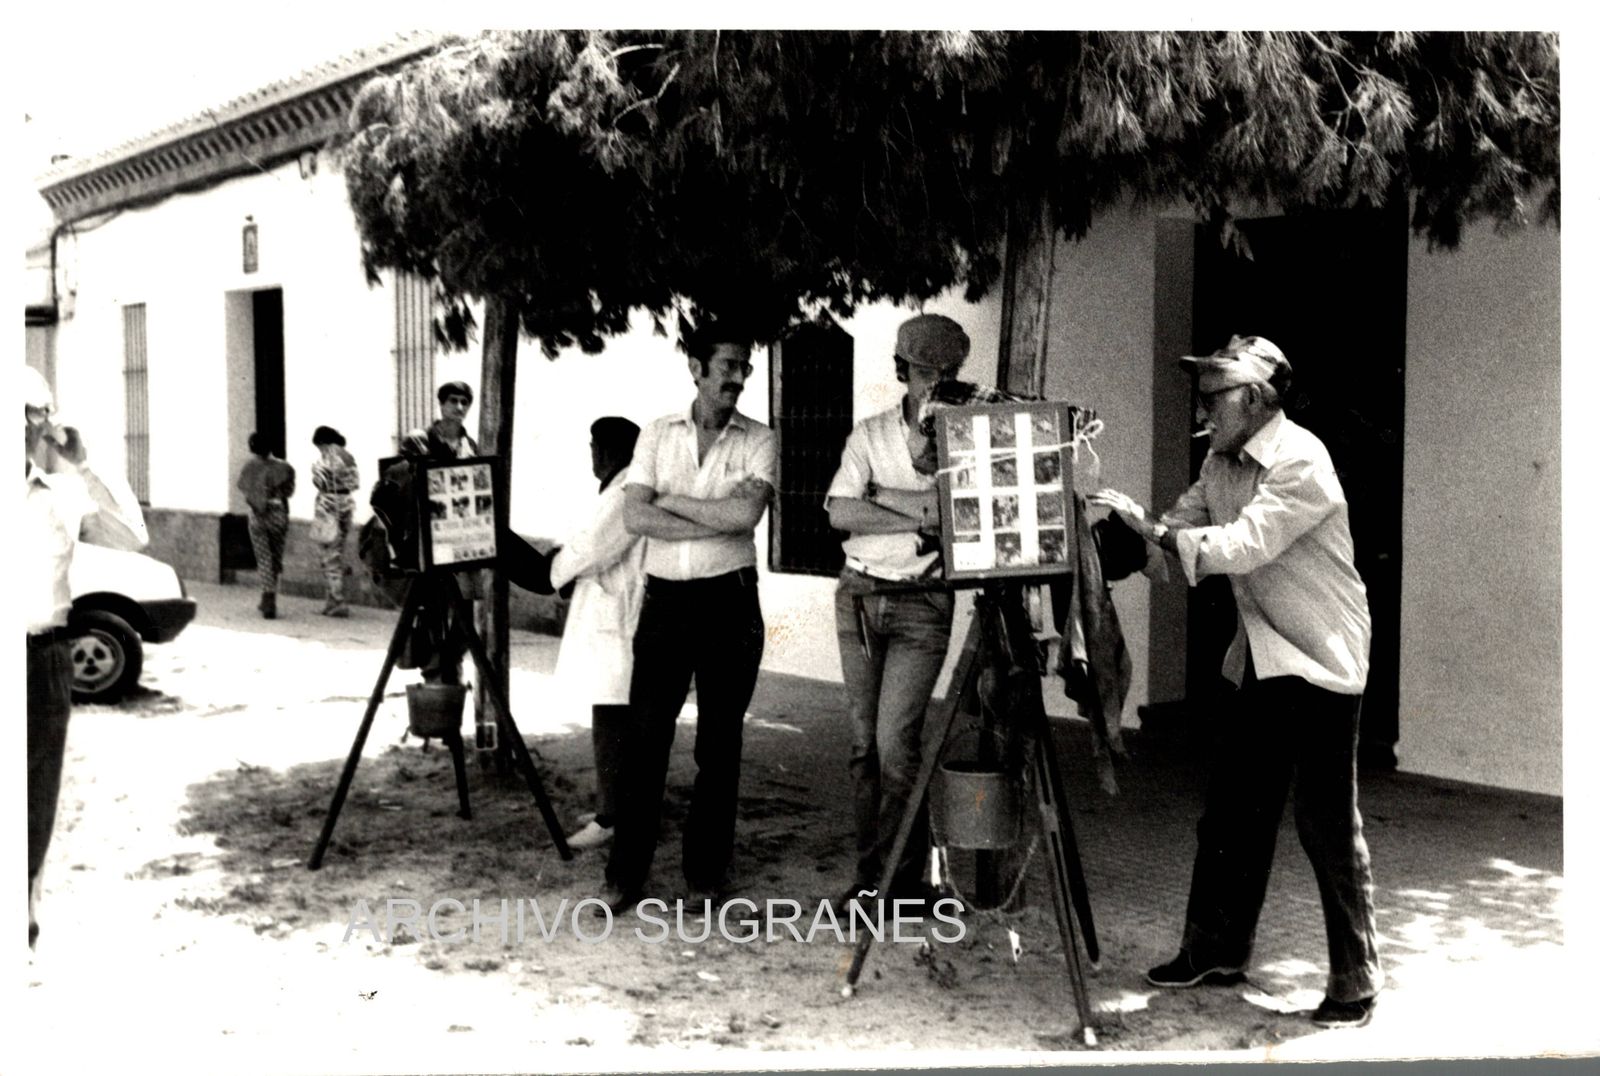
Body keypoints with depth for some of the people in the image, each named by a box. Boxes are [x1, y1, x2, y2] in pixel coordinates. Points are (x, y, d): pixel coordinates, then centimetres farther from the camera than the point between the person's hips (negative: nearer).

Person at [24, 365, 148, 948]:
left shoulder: (66, 491, 8)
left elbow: (132, 535, 0)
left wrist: (83, 467, -7)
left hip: (46, 657, 3)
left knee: (36, 796, 12)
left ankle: (24, 914, 24)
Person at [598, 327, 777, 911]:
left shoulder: (758, 440, 2)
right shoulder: (658, 433, 6)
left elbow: (746, 514, -16)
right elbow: (635, 517, -6)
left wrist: (671, 500, -8)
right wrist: (718, 520, -11)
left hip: (729, 601, -1)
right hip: (664, 600, 1)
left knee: (719, 744, 6)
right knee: (645, 739, 1)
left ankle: (706, 874, 17)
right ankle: (625, 874, 10)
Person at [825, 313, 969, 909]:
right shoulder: (870, 435, 7)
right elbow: (841, 512, -7)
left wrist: (884, 497, -13)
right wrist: (923, 517, -13)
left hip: (923, 605, -3)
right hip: (859, 595, 3)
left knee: (896, 742, -10)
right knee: (864, 742, 7)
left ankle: (905, 880, 2)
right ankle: (868, 871, 17)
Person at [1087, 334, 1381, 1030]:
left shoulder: (1301, 461, -20)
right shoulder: (1221, 464, 8)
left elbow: (1242, 547, -28)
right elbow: (1178, 530, 8)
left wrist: (1151, 527, -30)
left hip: (1321, 662, -8)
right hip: (1259, 661, 8)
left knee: (1327, 827, -3)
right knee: (1230, 814, 12)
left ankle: (1355, 986, 9)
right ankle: (1214, 953, 24)